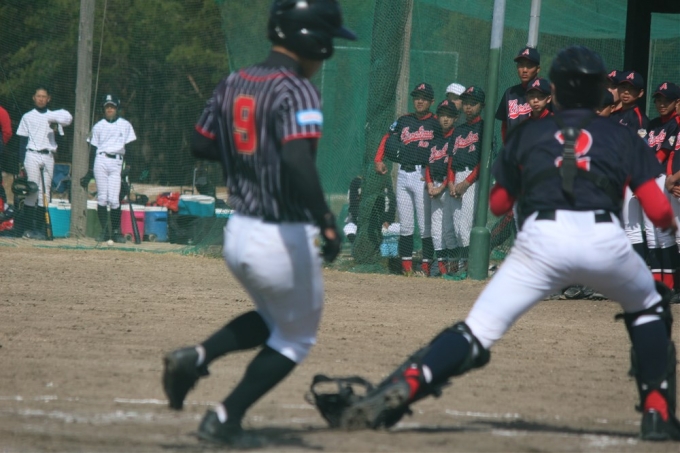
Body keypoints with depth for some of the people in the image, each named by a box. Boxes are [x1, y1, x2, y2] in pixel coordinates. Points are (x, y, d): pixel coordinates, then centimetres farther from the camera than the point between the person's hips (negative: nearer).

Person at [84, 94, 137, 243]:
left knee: (114, 199, -9)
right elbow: (93, 148, 13)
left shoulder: (125, 125, 9)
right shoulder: (98, 126, 12)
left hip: (117, 163, -1)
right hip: (101, 161, 1)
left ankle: (116, 231, 0)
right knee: (102, 197, -3)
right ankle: (104, 230, 1)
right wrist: (89, 171, 8)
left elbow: (128, 147, 7)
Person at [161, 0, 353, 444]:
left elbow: (201, 145, 14)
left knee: (273, 320, 30)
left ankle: (196, 357, 7)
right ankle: (225, 418, 11)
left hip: (238, 233, 7)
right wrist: (326, 221, -28)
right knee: (296, 338, 16)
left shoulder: (234, 84, 5)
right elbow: (299, 161, -31)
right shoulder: (296, 92, -18)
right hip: (285, 240, -7)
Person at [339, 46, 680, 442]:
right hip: (605, 239, 1)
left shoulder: (528, 134, 24)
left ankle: (401, 390, -30)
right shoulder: (623, 137, 21)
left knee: (478, 332, -6)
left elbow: (499, 204, 29)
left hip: (542, 237, 0)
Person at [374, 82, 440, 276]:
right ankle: (406, 263, 9)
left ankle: (426, 265, -3)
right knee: (405, 224, 6)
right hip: (403, 174, 5)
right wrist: (378, 160, 7)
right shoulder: (404, 120, 14)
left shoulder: (436, 124, 0)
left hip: (423, 176, -5)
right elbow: (388, 139, 21)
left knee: (425, 224, -6)